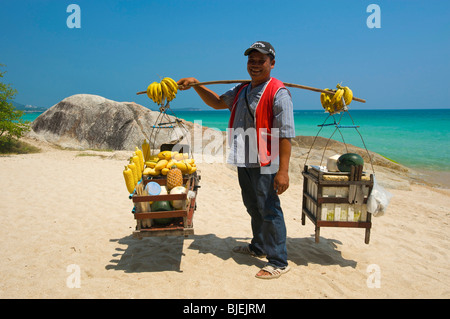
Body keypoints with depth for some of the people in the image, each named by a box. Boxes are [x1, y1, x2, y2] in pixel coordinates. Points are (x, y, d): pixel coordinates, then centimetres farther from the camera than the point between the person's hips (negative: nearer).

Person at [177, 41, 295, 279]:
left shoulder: (278, 93, -12)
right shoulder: (241, 90, 14)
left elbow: (285, 135, -18)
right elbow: (217, 102, 27)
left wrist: (283, 171, -23)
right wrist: (196, 85, 14)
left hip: (265, 164, -8)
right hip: (244, 162, 8)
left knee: (269, 211, -1)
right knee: (253, 208, 20)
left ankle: (279, 262, 13)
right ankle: (258, 248, 39)